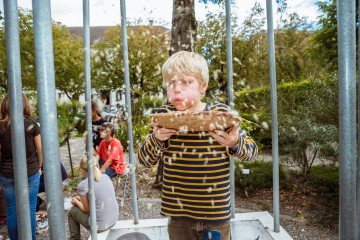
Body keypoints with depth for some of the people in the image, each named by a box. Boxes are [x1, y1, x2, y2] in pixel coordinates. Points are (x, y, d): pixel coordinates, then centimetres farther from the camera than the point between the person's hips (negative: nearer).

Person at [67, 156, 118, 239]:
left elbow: (86, 210, -4)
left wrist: (76, 201, 14)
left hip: (99, 225, -5)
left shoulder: (82, 185, -14)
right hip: (114, 219, 5)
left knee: (72, 211, 19)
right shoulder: (106, 176, 1)